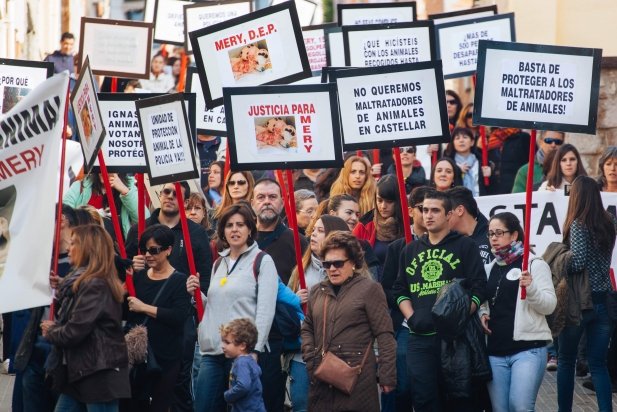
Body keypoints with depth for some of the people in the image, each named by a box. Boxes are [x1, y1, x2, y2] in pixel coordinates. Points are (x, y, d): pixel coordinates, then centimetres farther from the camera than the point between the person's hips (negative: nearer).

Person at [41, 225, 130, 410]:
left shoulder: (95, 285, -18)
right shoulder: (83, 281, 15)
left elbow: (75, 331, -22)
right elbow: (68, 318, 17)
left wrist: (50, 331, -3)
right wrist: (55, 327, -3)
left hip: (99, 374, -10)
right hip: (80, 372, 10)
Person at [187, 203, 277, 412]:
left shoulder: (262, 261, -1)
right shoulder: (219, 263, 18)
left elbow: (266, 310, -8)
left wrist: (254, 350, -15)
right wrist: (196, 294, 5)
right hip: (212, 352, 6)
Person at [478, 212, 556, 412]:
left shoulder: (535, 264, -2)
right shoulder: (489, 268, 15)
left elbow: (549, 306, -7)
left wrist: (531, 288, -25)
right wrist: (482, 313, 5)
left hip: (528, 349, -5)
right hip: (495, 350, 6)